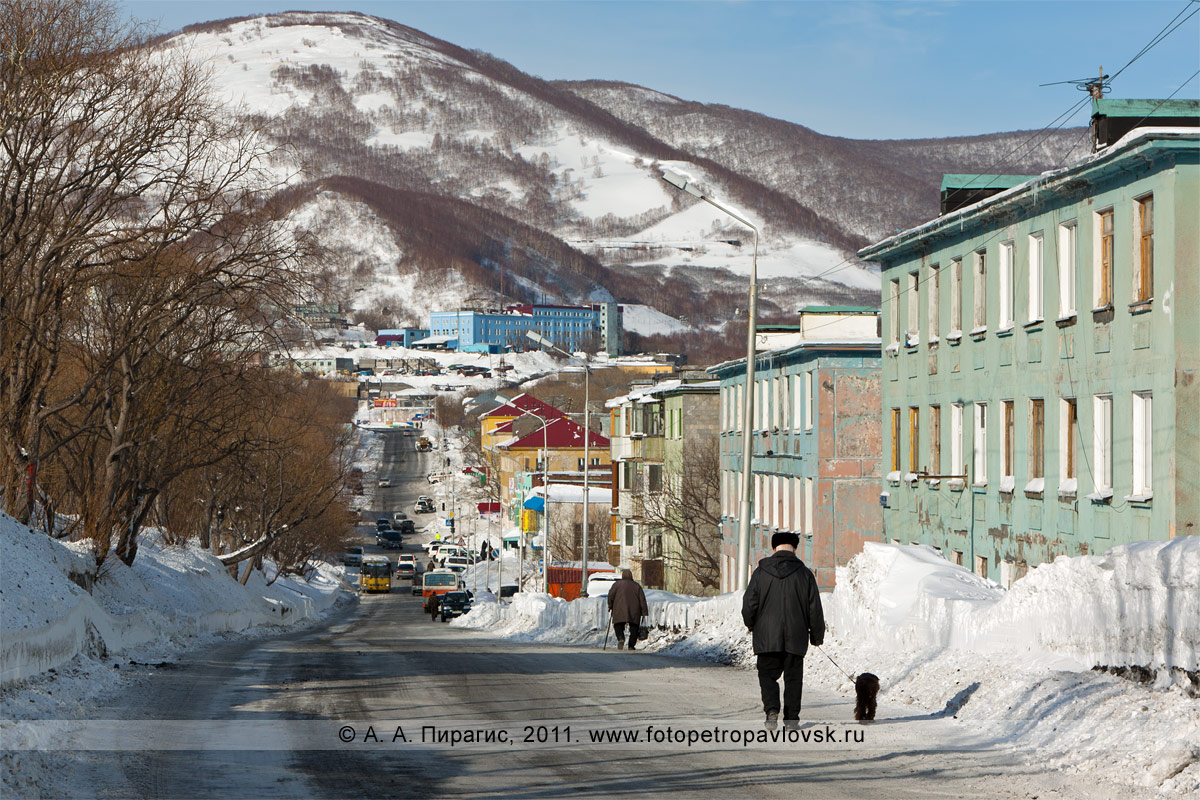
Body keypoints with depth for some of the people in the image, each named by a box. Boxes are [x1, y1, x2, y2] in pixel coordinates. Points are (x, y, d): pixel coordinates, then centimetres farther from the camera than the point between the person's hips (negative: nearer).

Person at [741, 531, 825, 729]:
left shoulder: (761, 572, -2)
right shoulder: (804, 573, -1)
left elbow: (749, 603, 0)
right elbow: (815, 608, 2)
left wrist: (751, 624, 19)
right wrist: (817, 635, 13)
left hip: (767, 637, 0)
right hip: (795, 637, 0)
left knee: (767, 674, 7)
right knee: (793, 677, 8)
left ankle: (772, 708, -16)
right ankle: (791, 719, 7)